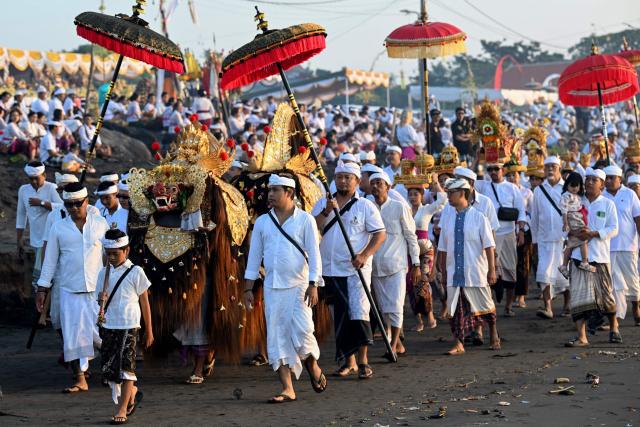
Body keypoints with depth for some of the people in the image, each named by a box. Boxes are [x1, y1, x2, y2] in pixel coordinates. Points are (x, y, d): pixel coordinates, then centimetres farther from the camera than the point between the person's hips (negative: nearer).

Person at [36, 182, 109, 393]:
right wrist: (42, 288, 5)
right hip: (70, 291, 1)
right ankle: (80, 379, 7)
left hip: (97, 289, -1)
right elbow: (50, 260, 8)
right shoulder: (58, 228, 4)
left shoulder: (100, 224, 4)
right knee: (73, 335, 0)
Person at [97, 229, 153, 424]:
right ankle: (133, 392, 30)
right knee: (108, 367, 5)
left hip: (128, 326, -5)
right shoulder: (104, 273, 9)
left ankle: (122, 410, 2)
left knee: (125, 367, -4)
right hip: (108, 326, 5)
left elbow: (144, 303, 1)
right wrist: (101, 300, -10)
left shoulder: (135, 272, -4)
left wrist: (149, 331, 4)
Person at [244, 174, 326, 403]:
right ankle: (287, 389, 2)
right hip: (272, 287, 4)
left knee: (301, 331, -15)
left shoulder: (305, 220, 1)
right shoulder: (262, 222, 10)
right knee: (277, 336, -1)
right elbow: (254, 256, 12)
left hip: (299, 286, -4)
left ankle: (313, 366, 16)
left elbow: (314, 254, -3)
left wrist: (313, 285, -11)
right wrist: (248, 288, 8)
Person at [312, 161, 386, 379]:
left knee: (359, 312, -14)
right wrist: (327, 212, -17)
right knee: (340, 316, 9)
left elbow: (380, 234, -4)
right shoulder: (323, 204, 10)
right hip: (331, 270, 4)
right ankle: (348, 360, 19)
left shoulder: (365, 206, 1)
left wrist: (364, 255, -17)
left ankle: (363, 360, -7)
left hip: (356, 269, -4)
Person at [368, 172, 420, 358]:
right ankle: (399, 345, 18)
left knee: (395, 307, -12)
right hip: (376, 267, 4)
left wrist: (416, 264, -1)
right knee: (384, 309, 8)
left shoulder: (400, 208, -2)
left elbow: (411, 236, 1)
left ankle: (393, 346, -12)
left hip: (396, 266, -4)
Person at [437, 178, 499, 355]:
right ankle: (458, 344, 3)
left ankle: (494, 336, 31)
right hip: (454, 273, 3)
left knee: (484, 307, 10)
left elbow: (489, 246, -7)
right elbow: (443, 248, 13)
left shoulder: (479, 217, -7)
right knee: (456, 308, -1)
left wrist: (492, 270, -10)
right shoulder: (447, 219, 5)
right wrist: (443, 270, 13)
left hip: (475, 273, -3)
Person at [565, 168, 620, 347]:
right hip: (578, 256, 2)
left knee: (605, 294, 6)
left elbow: (613, 229, -4)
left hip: (600, 256, -2)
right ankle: (581, 337, -8)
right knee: (579, 296, -7)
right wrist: (574, 232, -12)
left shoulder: (608, 204, 2)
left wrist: (593, 233, -17)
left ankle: (614, 328, 30)